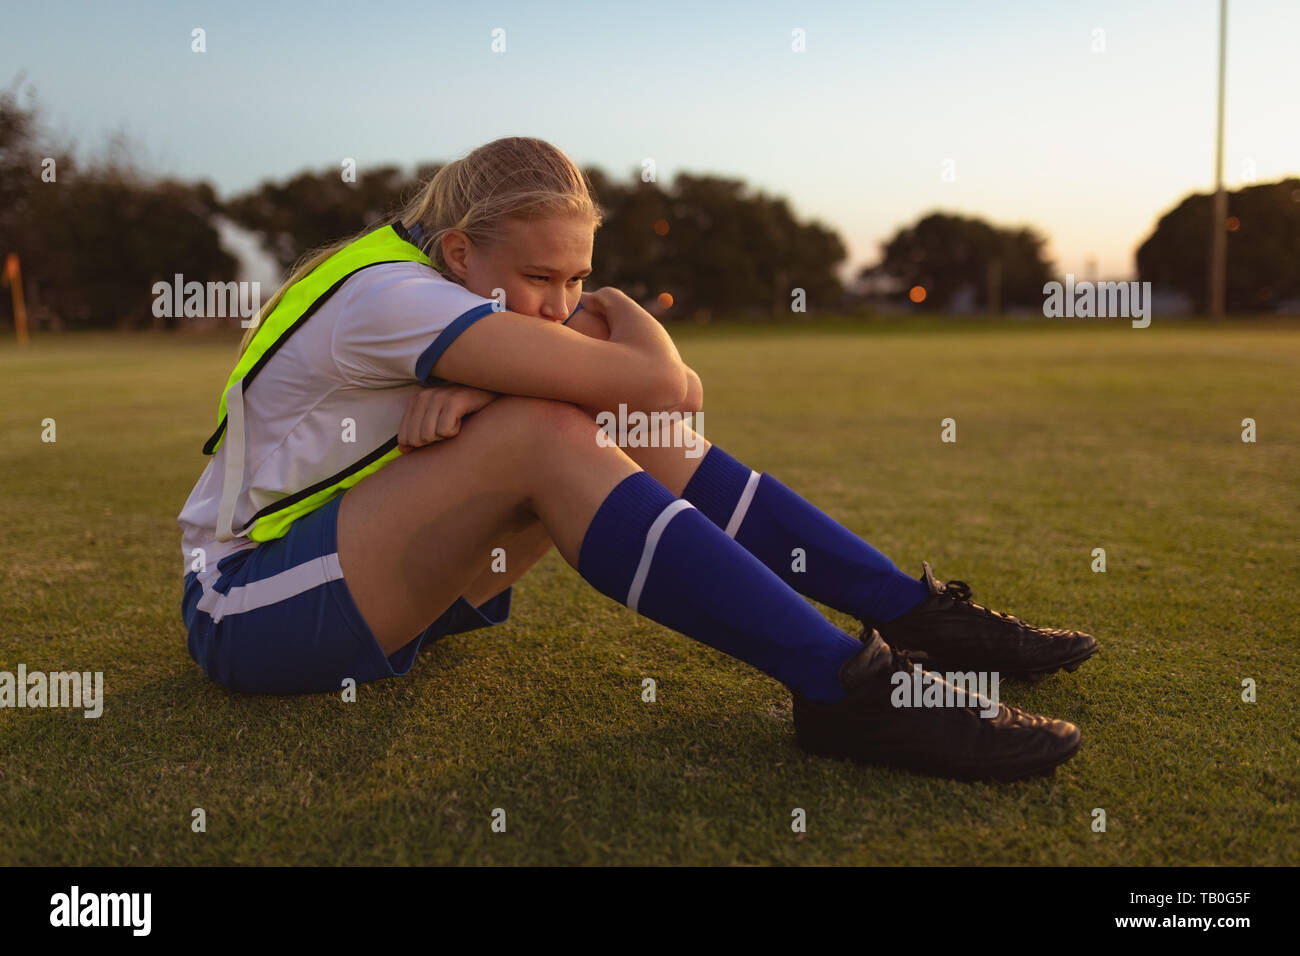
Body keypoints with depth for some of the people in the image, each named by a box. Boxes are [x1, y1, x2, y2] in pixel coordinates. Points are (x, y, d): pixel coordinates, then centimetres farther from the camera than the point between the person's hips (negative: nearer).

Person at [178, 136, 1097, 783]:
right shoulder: (387, 294, -26)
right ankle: (845, 686, -34)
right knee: (541, 434, -32)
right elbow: (662, 381, -31)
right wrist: (618, 311, -8)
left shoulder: (483, 285, 2)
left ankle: (912, 613, -8)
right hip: (250, 610, -8)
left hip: (365, 580, 8)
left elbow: (669, 386, -10)